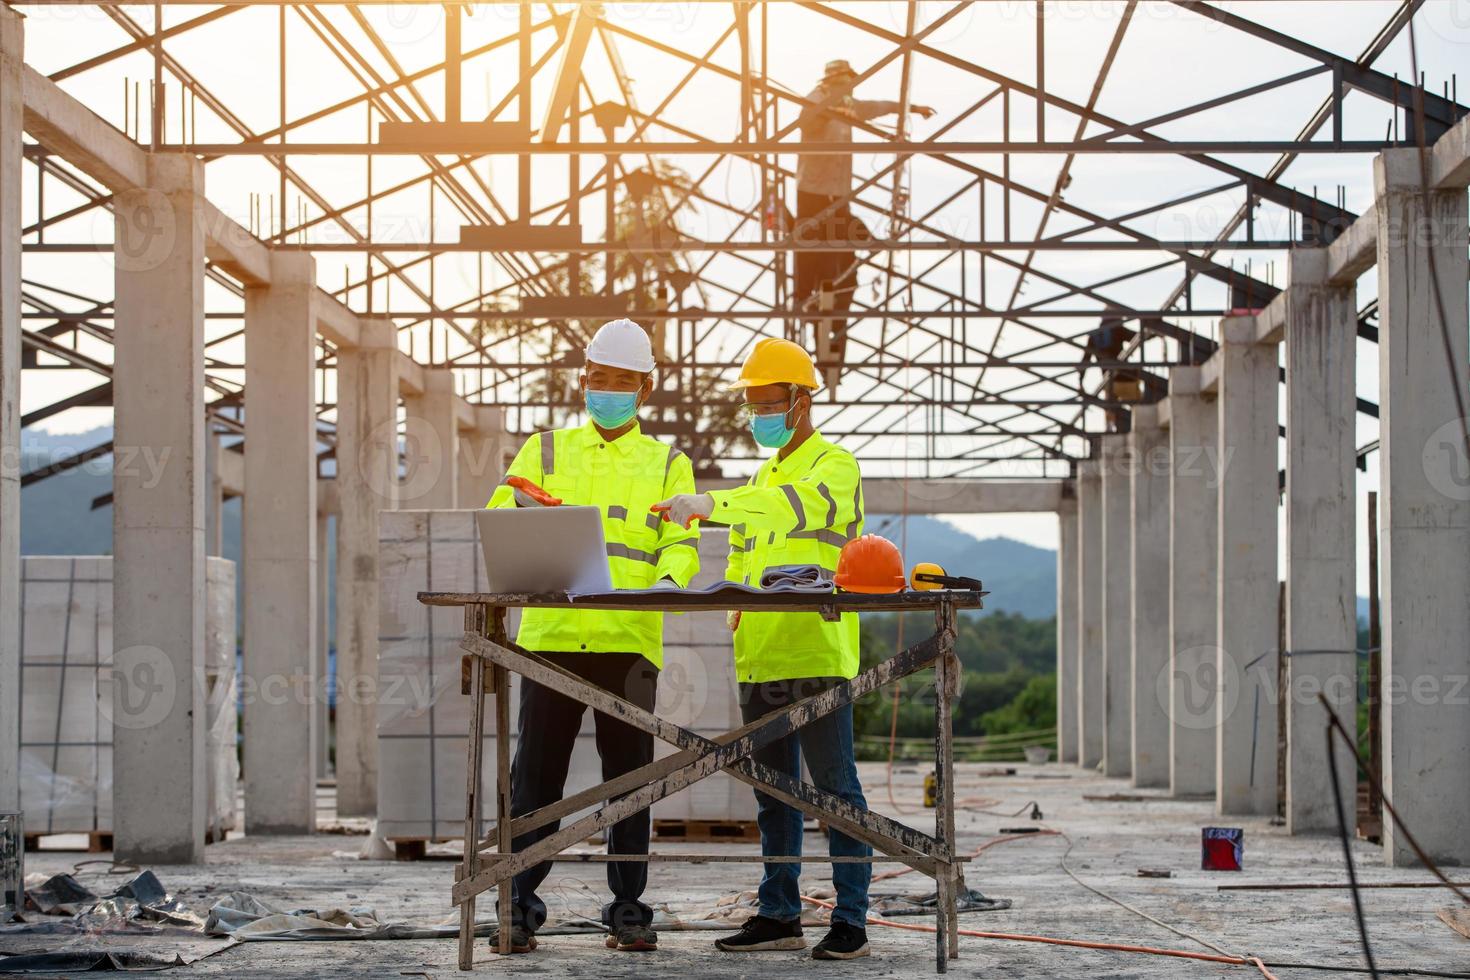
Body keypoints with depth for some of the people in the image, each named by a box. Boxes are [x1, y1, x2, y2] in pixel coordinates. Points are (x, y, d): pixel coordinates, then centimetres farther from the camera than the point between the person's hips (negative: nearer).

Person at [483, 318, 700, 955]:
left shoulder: (668, 463, 14)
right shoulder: (544, 450, 16)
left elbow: (682, 544, 3)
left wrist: (669, 579, -20)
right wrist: (520, 509, -15)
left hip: (629, 640, 0)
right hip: (551, 634, 0)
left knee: (628, 776, 3)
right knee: (535, 774, 0)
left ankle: (627, 909, 10)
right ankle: (520, 905, 5)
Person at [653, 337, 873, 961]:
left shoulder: (834, 464, -2)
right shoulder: (763, 477, 23)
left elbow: (798, 505, -25)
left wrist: (712, 503, -35)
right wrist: (735, 601, 6)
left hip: (818, 654, -8)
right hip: (760, 657, 8)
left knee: (834, 786, -6)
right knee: (773, 790, 11)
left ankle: (851, 920, -3)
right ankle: (779, 915, 17)